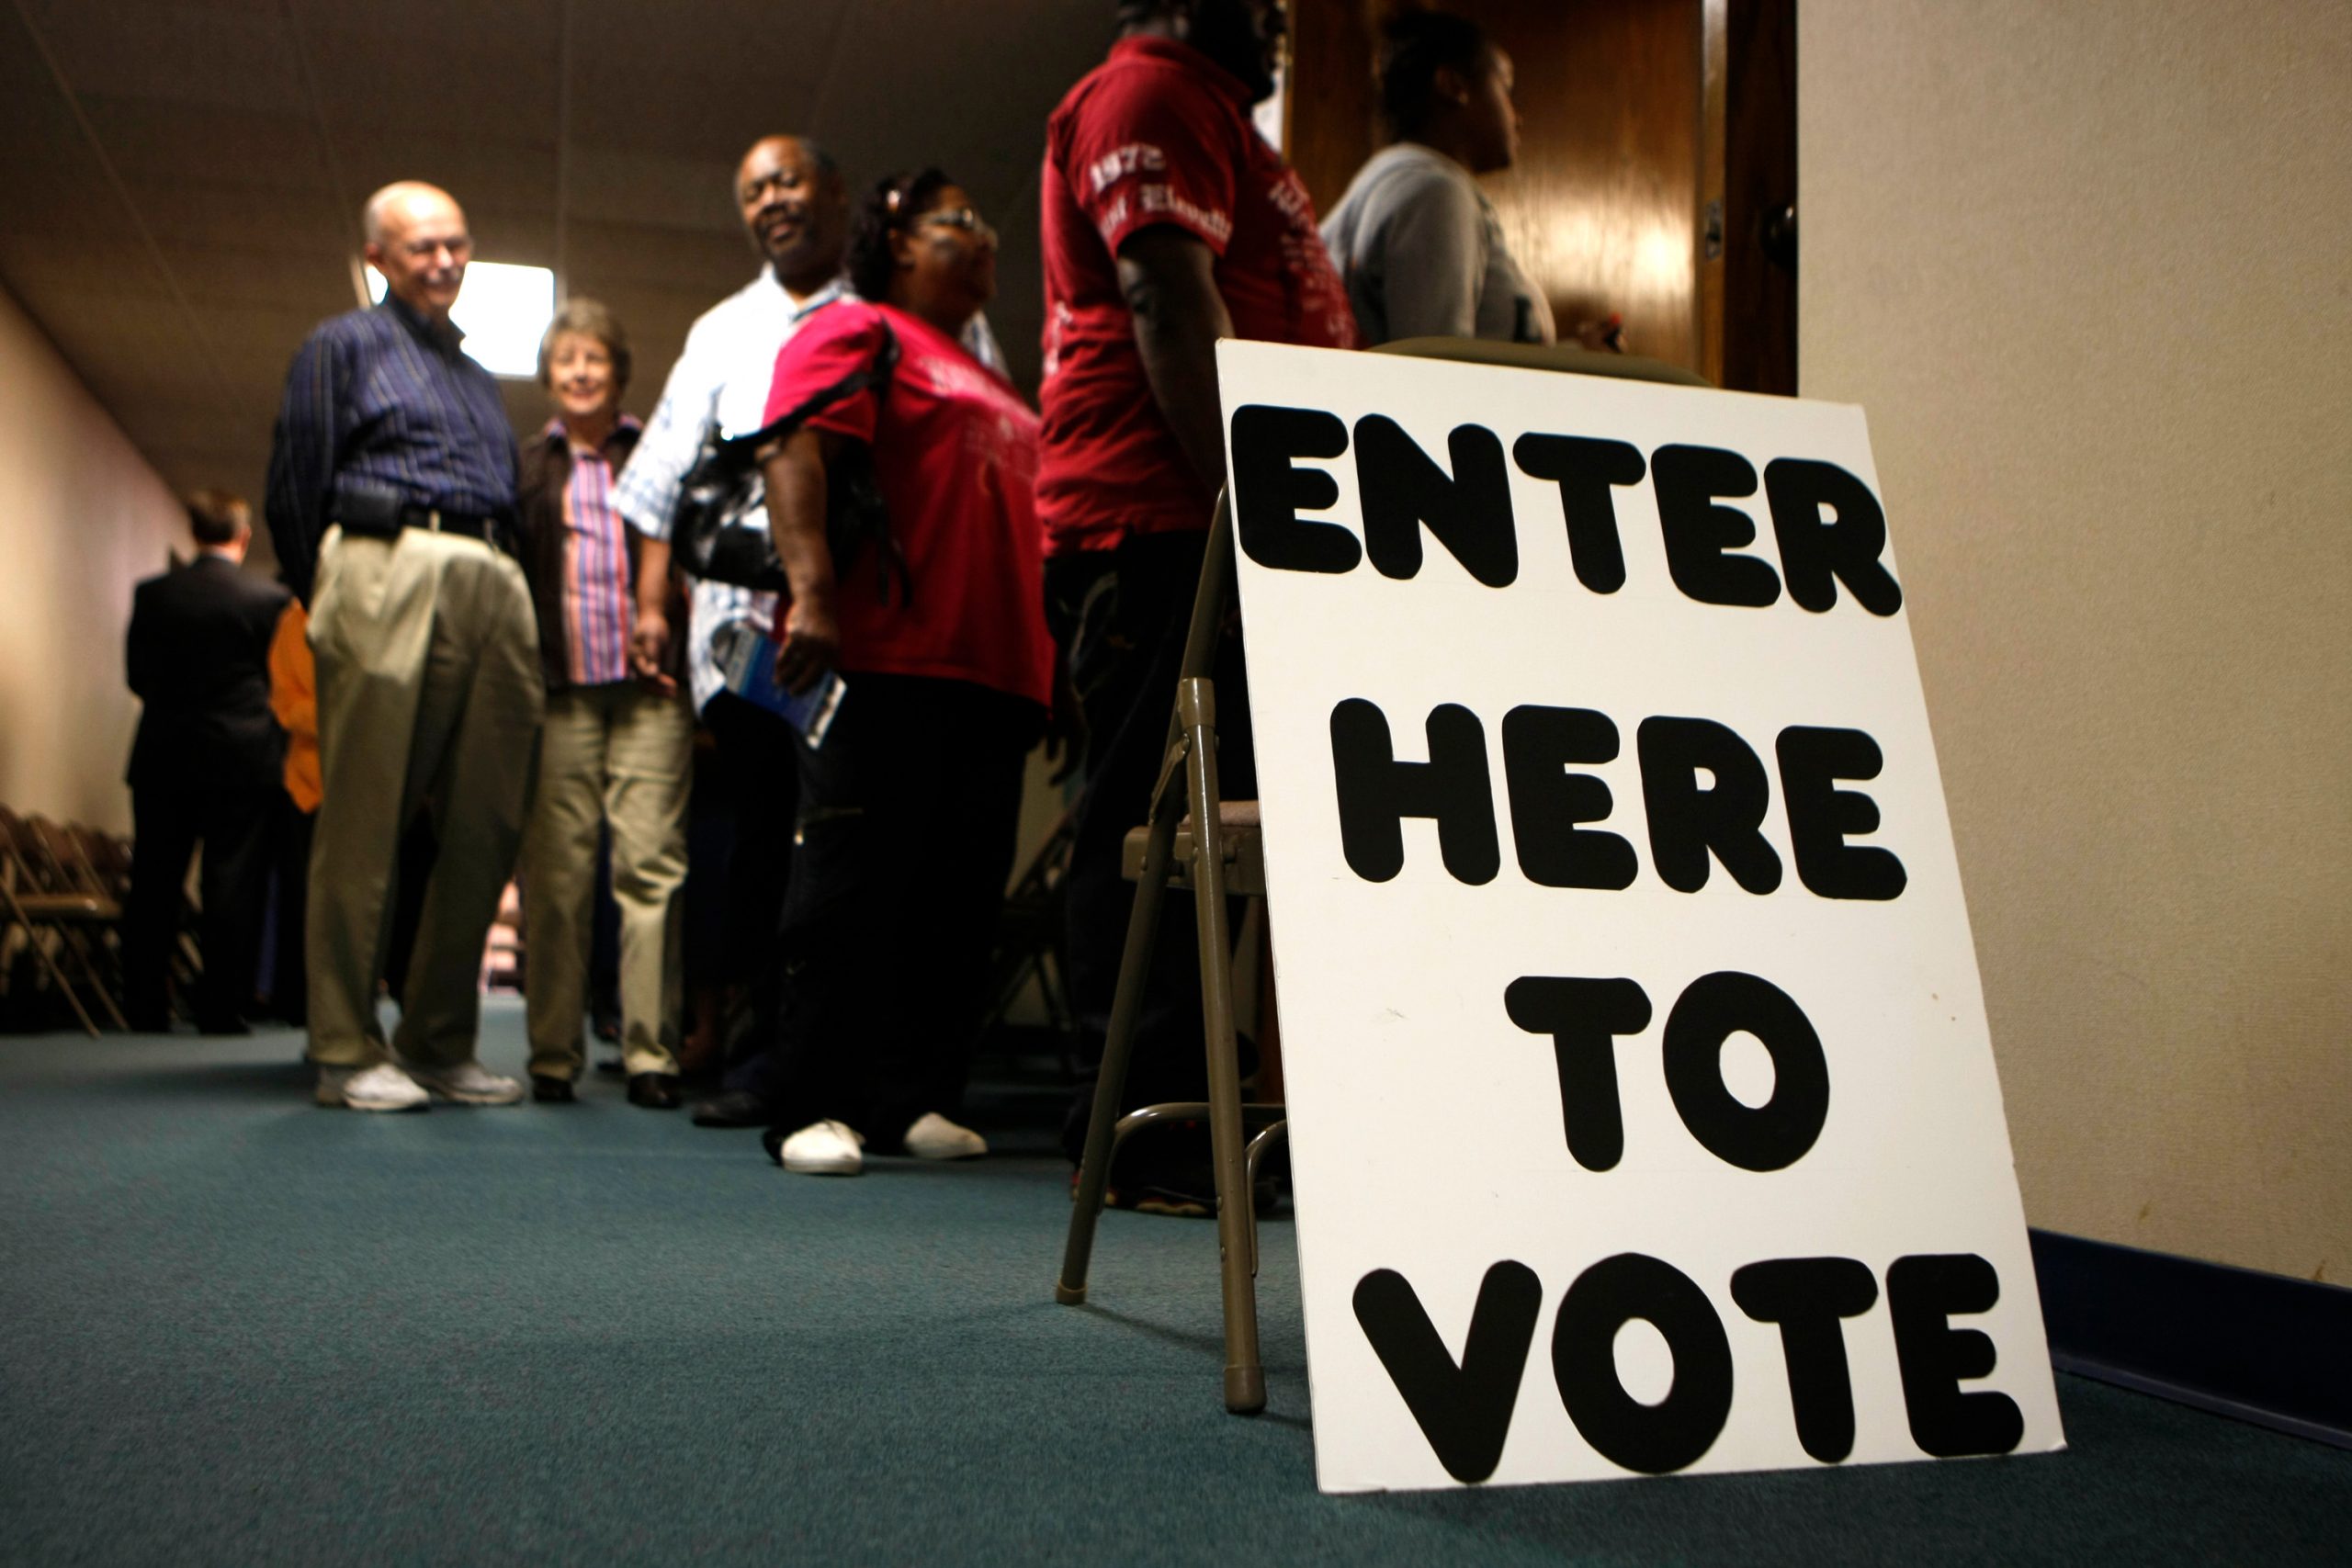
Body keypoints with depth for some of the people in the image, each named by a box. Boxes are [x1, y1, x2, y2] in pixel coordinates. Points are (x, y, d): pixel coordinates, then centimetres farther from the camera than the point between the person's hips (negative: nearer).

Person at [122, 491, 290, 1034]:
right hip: (242, 759, -3)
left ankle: (146, 1007, 13)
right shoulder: (269, 598, -7)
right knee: (233, 885, 1)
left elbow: (138, 676, 5)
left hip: (163, 757, 3)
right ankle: (221, 1008, 1)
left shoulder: (152, 595, 1)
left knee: (154, 884, 10)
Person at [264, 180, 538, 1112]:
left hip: (494, 590, 6)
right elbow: (295, 491, 6)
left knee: (486, 827, 0)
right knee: (364, 825, -7)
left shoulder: (477, 376, 30)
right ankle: (347, 1051, -3)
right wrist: (329, 605, 3)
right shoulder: (344, 346, 13)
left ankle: (441, 1042, 8)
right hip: (393, 571, -5)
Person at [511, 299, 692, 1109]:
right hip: (560, 694, 1)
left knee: (651, 865, -6)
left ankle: (651, 1055, -3)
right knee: (555, 872, 0)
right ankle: (553, 1055, 7)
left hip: (650, 689, -1)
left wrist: (679, 655, -1)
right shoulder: (524, 468, 16)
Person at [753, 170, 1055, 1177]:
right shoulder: (853, 331, 5)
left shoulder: (986, 381, 30)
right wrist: (811, 592, -25)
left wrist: (1046, 669, 24)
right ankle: (817, 1110, -2)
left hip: (991, 671, 8)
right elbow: (796, 456, -11)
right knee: (852, 881, -7)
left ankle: (916, 1097, 11)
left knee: (962, 895, 4)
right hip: (882, 660, -8)